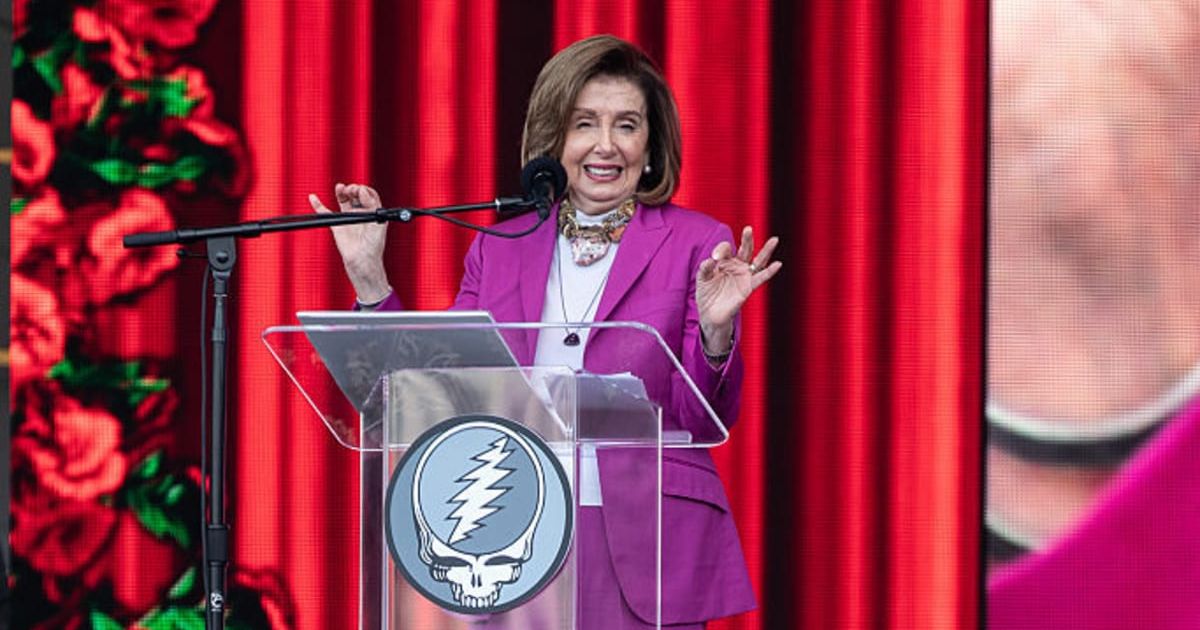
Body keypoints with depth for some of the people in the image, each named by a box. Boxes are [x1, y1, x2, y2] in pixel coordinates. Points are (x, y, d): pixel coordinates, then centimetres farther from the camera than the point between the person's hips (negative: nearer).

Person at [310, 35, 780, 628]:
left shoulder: (697, 243, 0)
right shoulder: (501, 247, 10)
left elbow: (708, 419, -4)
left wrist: (715, 330, -23)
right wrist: (370, 279, 3)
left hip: (642, 553, -3)